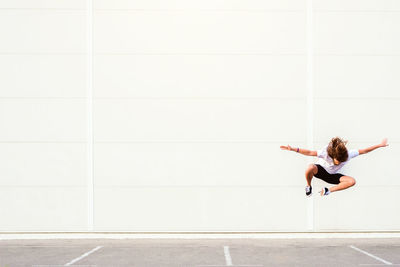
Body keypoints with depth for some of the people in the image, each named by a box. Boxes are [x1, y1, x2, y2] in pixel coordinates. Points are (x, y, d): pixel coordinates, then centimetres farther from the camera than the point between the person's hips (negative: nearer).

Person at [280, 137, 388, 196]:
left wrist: (380, 145, -16)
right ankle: (308, 186, -7)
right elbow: (310, 153, -33)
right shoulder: (326, 152, -33)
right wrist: (293, 149, -42)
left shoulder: (348, 154, -25)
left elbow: (363, 151, -16)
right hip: (321, 170, -3)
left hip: (332, 175, 4)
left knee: (352, 181, -21)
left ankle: (328, 190, -7)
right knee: (310, 168, -41)